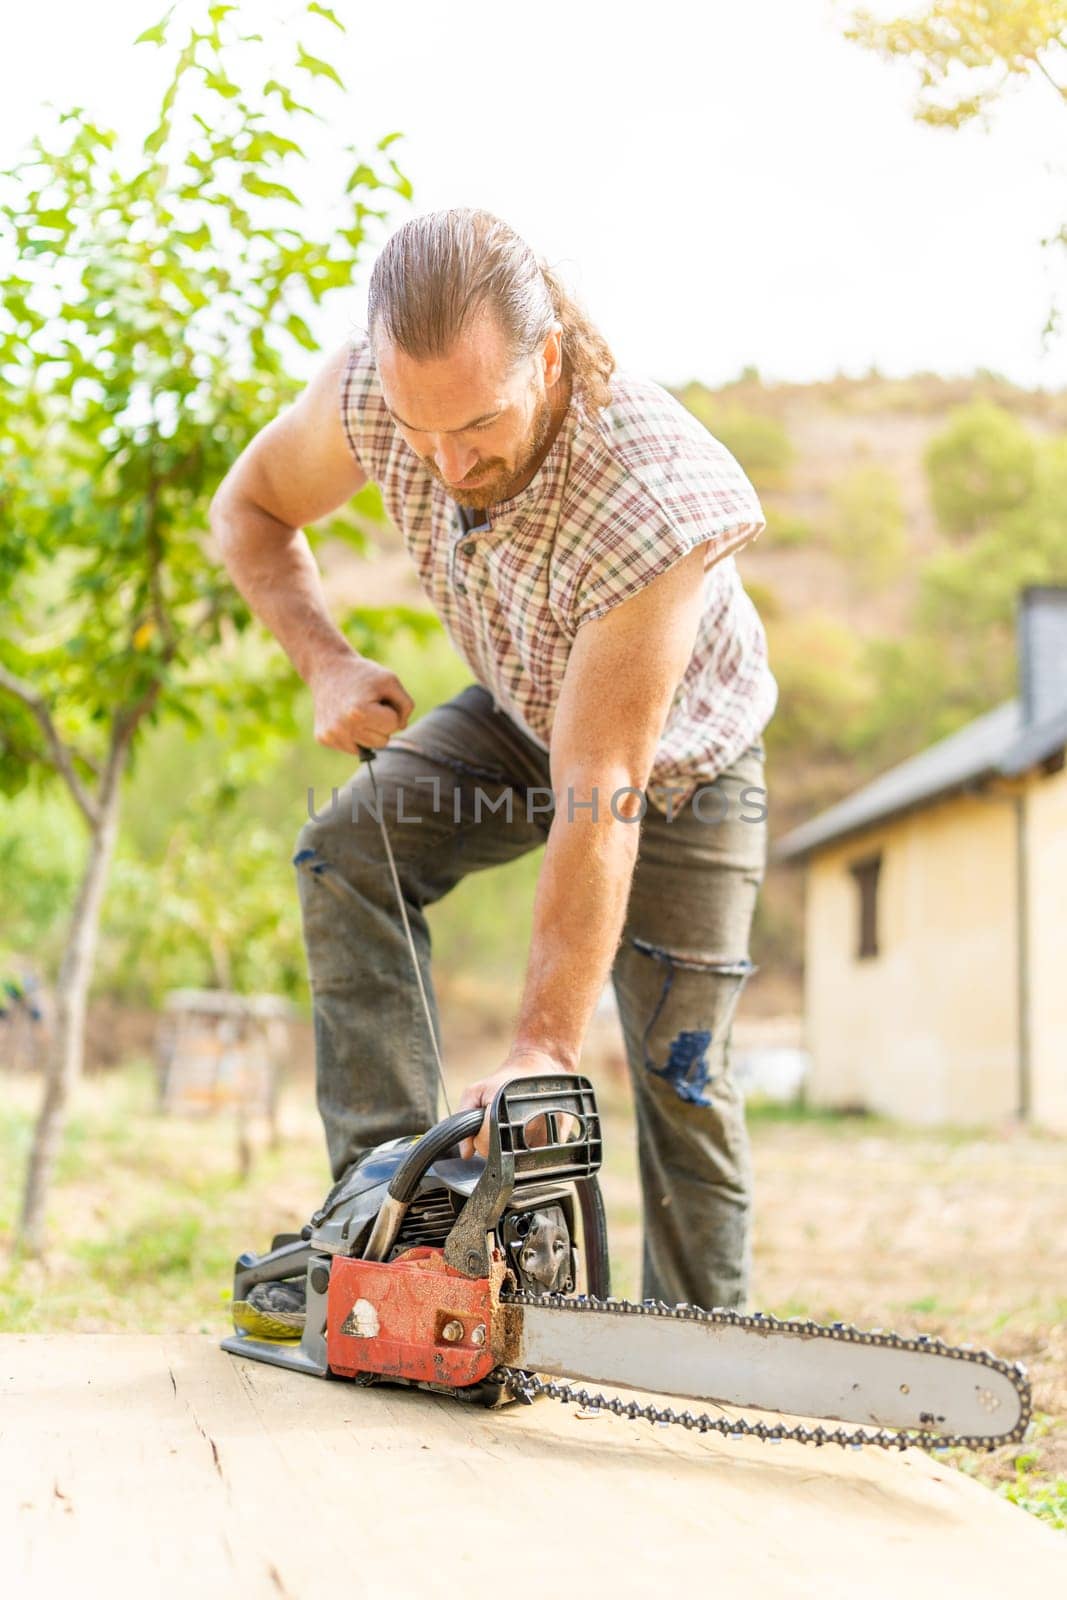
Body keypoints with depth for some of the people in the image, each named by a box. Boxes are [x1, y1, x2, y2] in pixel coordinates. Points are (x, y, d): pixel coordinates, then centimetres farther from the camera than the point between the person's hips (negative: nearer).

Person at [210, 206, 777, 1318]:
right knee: (348, 852, -20)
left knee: (677, 1072, -3)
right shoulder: (371, 392, -29)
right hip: (522, 714, 4)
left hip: (682, 757, -4)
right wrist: (324, 665, -21)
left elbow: (601, 808, -44)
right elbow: (248, 507, -5)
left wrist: (543, 1050, -44)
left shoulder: (656, 496, -44)